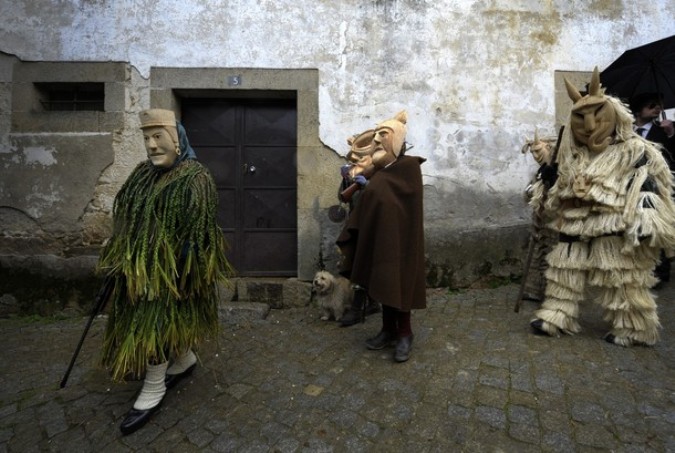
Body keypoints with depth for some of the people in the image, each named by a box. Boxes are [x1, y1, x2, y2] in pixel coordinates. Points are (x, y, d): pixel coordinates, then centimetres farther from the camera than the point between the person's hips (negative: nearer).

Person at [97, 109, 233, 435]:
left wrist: (184, 279, -19)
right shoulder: (143, 174, 8)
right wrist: (118, 260, 14)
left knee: (154, 325, 0)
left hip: (169, 269, -8)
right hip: (139, 266, 8)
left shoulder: (194, 179, -17)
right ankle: (185, 360, 41)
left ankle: (153, 391, 20)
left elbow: (195, 235, -19)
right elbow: (126, 221, 15)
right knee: (168, 322, 19)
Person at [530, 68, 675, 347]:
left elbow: (648, 188, -11)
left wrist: (644, 222, -19)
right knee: (564, 271, 8)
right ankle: (557, 317, 18)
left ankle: (633, 330, 21)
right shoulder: (574, 156, 11)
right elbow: (562, 185, 25)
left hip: (615, 231, -6)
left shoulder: (634, 152, -6)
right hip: (576, 226, 6)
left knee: (621, 284, 3)